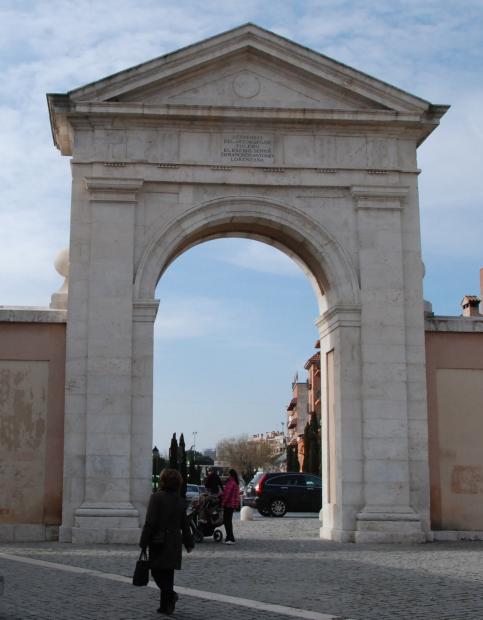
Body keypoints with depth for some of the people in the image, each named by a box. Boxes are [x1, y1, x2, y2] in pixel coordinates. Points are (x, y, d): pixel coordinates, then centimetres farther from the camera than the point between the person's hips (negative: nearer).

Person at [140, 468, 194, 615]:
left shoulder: (157, 497, -11)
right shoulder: (181, 501, 7)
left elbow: (150, 522, -14)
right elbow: (184, 524, 13)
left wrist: (143, 543, -10)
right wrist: (188, 542, 23)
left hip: (159, 542, -6)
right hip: (174, 543, 6)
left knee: (157, 571, 2)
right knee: (168, 573, 13)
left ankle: (170, 594, -19)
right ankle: (165, 605, 16)